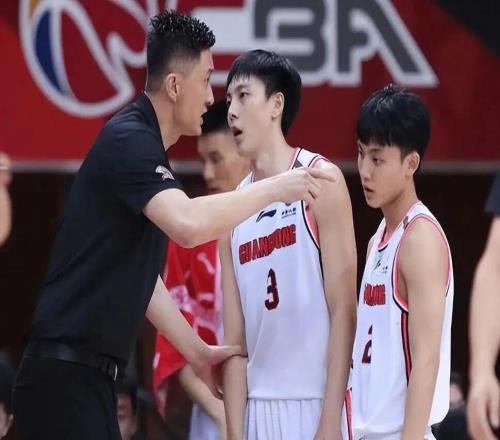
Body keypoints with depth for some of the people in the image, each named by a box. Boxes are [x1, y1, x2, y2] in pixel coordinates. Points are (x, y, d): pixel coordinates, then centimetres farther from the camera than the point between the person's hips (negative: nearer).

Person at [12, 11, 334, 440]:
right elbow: (189, 224, -31)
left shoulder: (145, 147, 17)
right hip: (64, 375, -10)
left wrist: (198, 351, 27)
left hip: (91, 376, 10)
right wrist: (275, 188, -20)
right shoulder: (127, 140, -13)